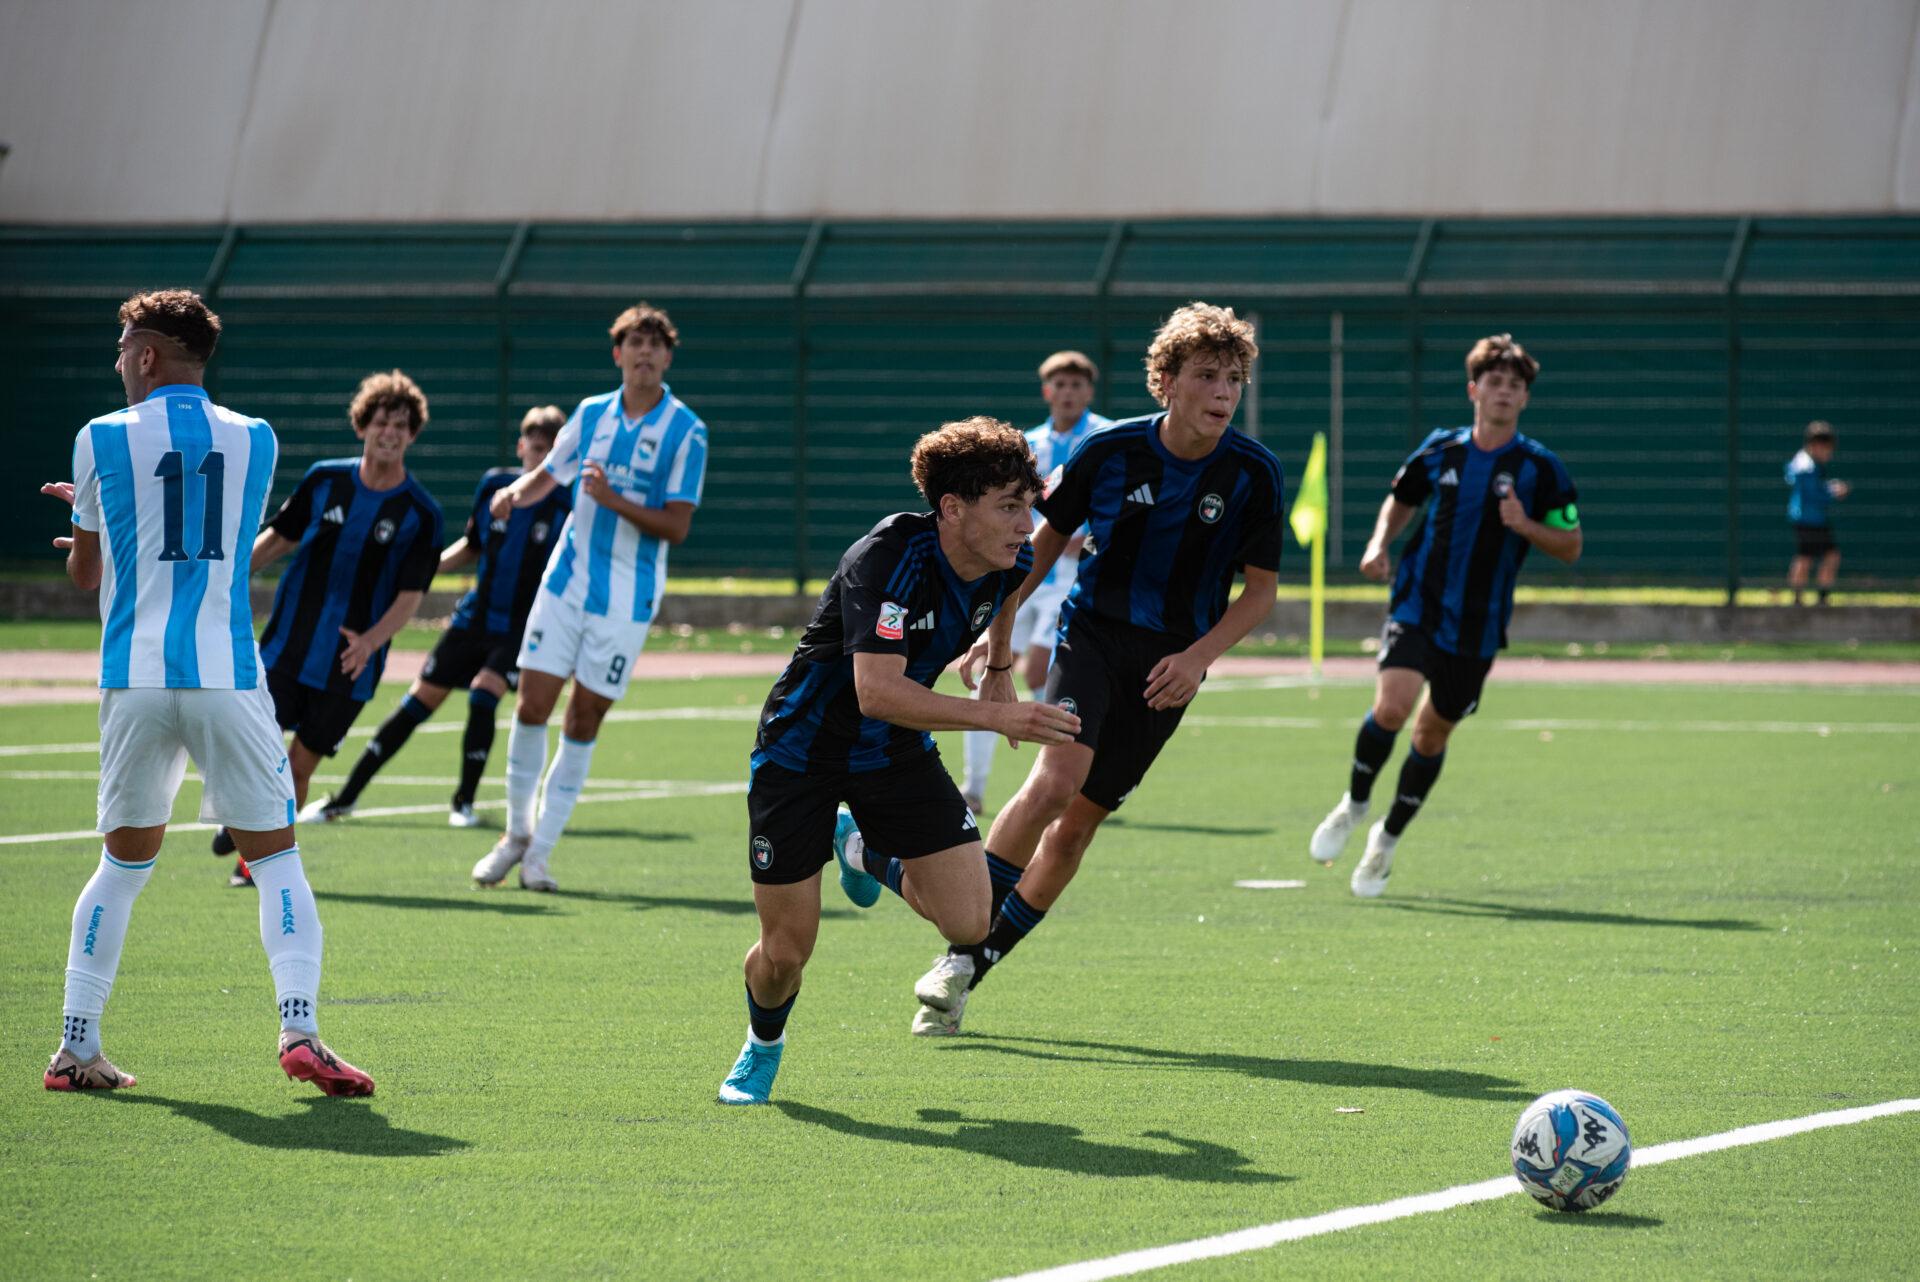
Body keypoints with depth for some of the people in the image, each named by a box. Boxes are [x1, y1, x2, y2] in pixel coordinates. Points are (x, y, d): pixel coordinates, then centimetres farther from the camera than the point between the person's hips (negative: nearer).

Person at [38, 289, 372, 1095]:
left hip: (134, 678, 1)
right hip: (227, 674, -1)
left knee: (125, 862, 14)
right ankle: (299, 1025, -15)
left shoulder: (102, 441, 3)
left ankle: (76, 1046, 12)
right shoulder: (255, 441, 8)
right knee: (276, 859, 3)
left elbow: (83, 574, 13)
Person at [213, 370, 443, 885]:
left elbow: (411, 595, -7)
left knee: (301, 765, 1)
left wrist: (371, 640, -23)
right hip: (287, 644, 1)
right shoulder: (325, 479, 2)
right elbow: (279, 536, 15)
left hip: (350, 663, -1)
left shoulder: (421, 513, -4)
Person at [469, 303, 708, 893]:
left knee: (584, 722, -1)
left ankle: (539, 852, 7)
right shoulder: (591, 414, 7)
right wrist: (515, 493, -1)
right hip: (566, 583, 3)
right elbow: (547, 475, 21)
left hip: (627, 600, -3)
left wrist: (613, 500, -22)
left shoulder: (685, 431, -6)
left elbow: (677, 527, -10)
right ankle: (517, 833, 15)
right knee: (532, 705, -3)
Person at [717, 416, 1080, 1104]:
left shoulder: (1011, 562, -10)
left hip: (896, 753, 5)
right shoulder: (889, 557, -32)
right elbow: (877, 691, -41)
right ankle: (763, 1046, 35)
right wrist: (995, 716, -46)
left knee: (967, 920, -11)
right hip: (801, 751, -5)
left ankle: (866, 853, 21)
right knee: (785, 953, -2)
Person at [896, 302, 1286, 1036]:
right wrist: (999, 637, 8)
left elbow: (1261, 591, 0)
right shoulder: (1110, 451, -9)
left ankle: (969, 971, 15)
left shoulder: (1254, 474, -8)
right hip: (1092, 633, -1)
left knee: (1080, 820, 2)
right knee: (1055, 780, -26)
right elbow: (1045, 539, 7)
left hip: (1171, 665, 1)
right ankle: (961, 949, -16)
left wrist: (1199, 656, -15)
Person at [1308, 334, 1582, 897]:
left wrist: (1525, 526, -19)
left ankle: (1387, 840, 29)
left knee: (1434, 730, 9)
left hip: (1478, 624, 0)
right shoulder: (1440, 450, 2)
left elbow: (1570, 546, -1)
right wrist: (1379, 543, 0)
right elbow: (1400, 500, 19)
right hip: (1418, 603, 0)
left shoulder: (1539, 467, -4)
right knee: (1391, 706, -22)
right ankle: (1354, 804, 4)